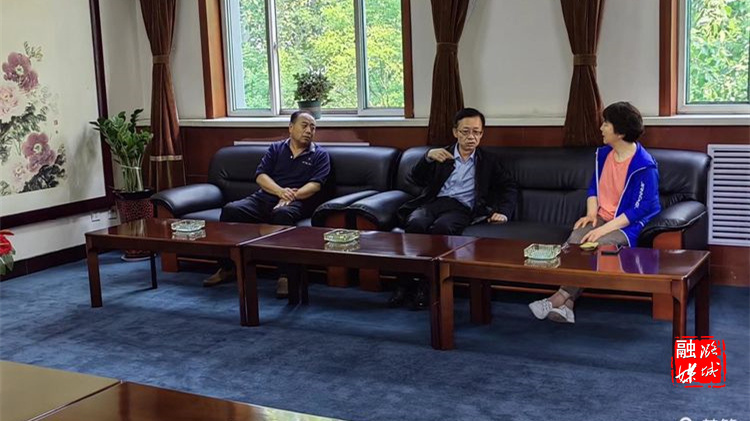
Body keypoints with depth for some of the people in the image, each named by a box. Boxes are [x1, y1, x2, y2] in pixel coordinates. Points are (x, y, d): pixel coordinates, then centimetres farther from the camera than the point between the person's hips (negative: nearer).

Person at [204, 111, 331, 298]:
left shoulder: (320, 155, 12)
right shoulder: (276, 148, 18)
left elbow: (315, 185, -2)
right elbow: (260, 176, 6)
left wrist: (292, 195, -19)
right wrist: (280, 191, -13)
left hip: (297, 202, -3)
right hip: (265, 197, 4)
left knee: (283, 214, -40)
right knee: (231, 210, -22)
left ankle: (285, 276, -40)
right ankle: (226, 268, -12)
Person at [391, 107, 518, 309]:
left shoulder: (488, 161, 21)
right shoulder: (442, 155, 21)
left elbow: (509, 187, 17)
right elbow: (415, 180, 11)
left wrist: (503, 212, -2)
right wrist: (428, 157, -6)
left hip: (461, 208, -1)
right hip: (433, 202, 1)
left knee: (441, 227, -38)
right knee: (415, 224, -35)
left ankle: (425, 285, -28)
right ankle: (404, 283, -26)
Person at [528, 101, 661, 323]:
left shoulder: (644, 165, -15)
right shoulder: (603, 153, 8)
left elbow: (640, 209, -18)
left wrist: (604, 229, -24)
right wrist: (591, 214, -1)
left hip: (628, 225, -6)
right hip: (602, 219, 6)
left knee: (594, 245, -33)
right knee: (575, 241, -25)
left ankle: (561, 297, -26)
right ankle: (565, 304, -34)